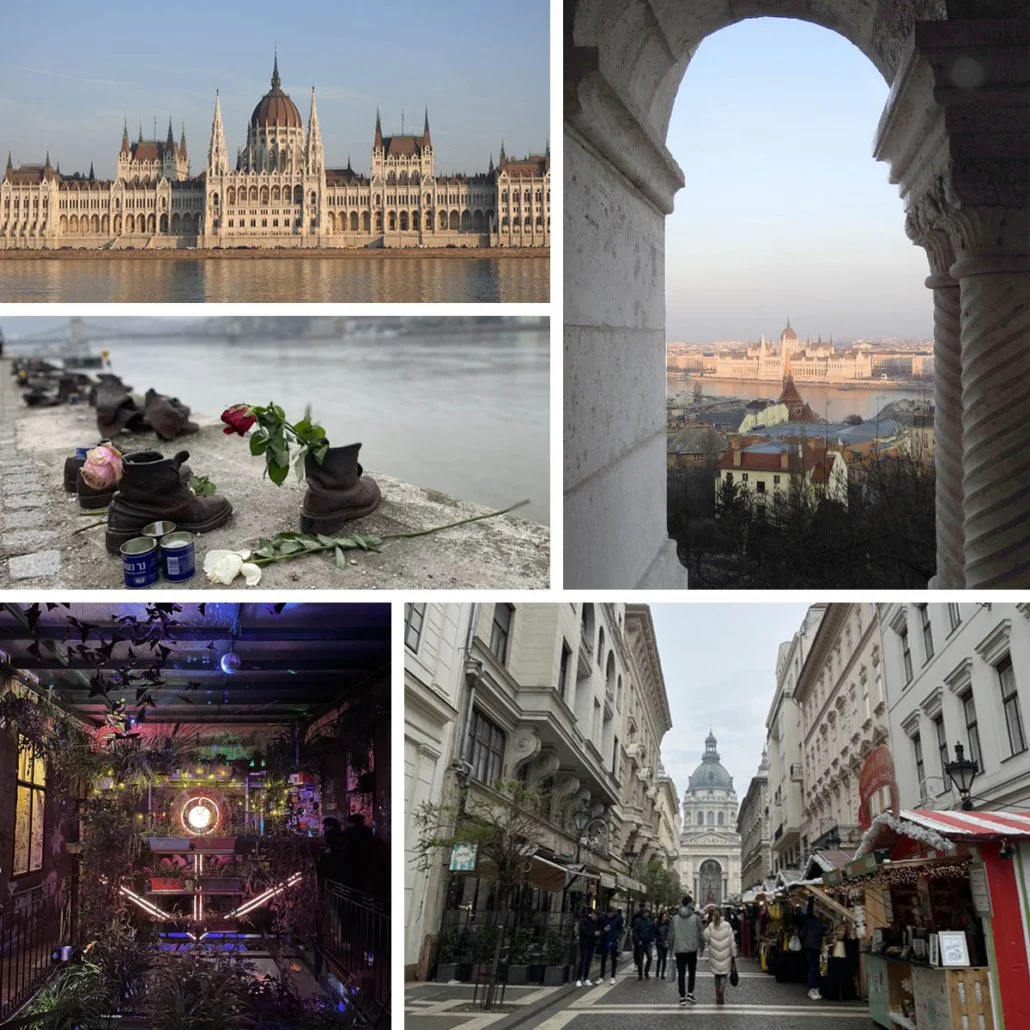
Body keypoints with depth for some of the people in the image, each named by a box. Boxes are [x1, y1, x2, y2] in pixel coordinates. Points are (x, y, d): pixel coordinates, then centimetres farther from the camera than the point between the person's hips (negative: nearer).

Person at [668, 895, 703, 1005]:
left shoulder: (675, 918, 1)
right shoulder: (695, 917, -6)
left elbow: (671, 935, 3)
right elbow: (700, 933, -5)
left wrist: (670, 948, 12)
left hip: (679, 949, 1)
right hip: (692, 949, -1)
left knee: (681, 973, 6)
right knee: (692, 971, 14)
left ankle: (682, 997, 6)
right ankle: (690, 993, 3)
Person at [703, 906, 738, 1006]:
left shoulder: (710, 926, -4)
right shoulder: (727, 926, -5)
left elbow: (704, 938, -8)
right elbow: (732, 941, -3)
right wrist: (733, 954, 3)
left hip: (714, 955, 1)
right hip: (725, 956, -1)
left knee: (717, 975, 14)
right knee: (724, 974, 5)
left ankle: (718, 997, 17)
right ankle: (721, 991, -19)